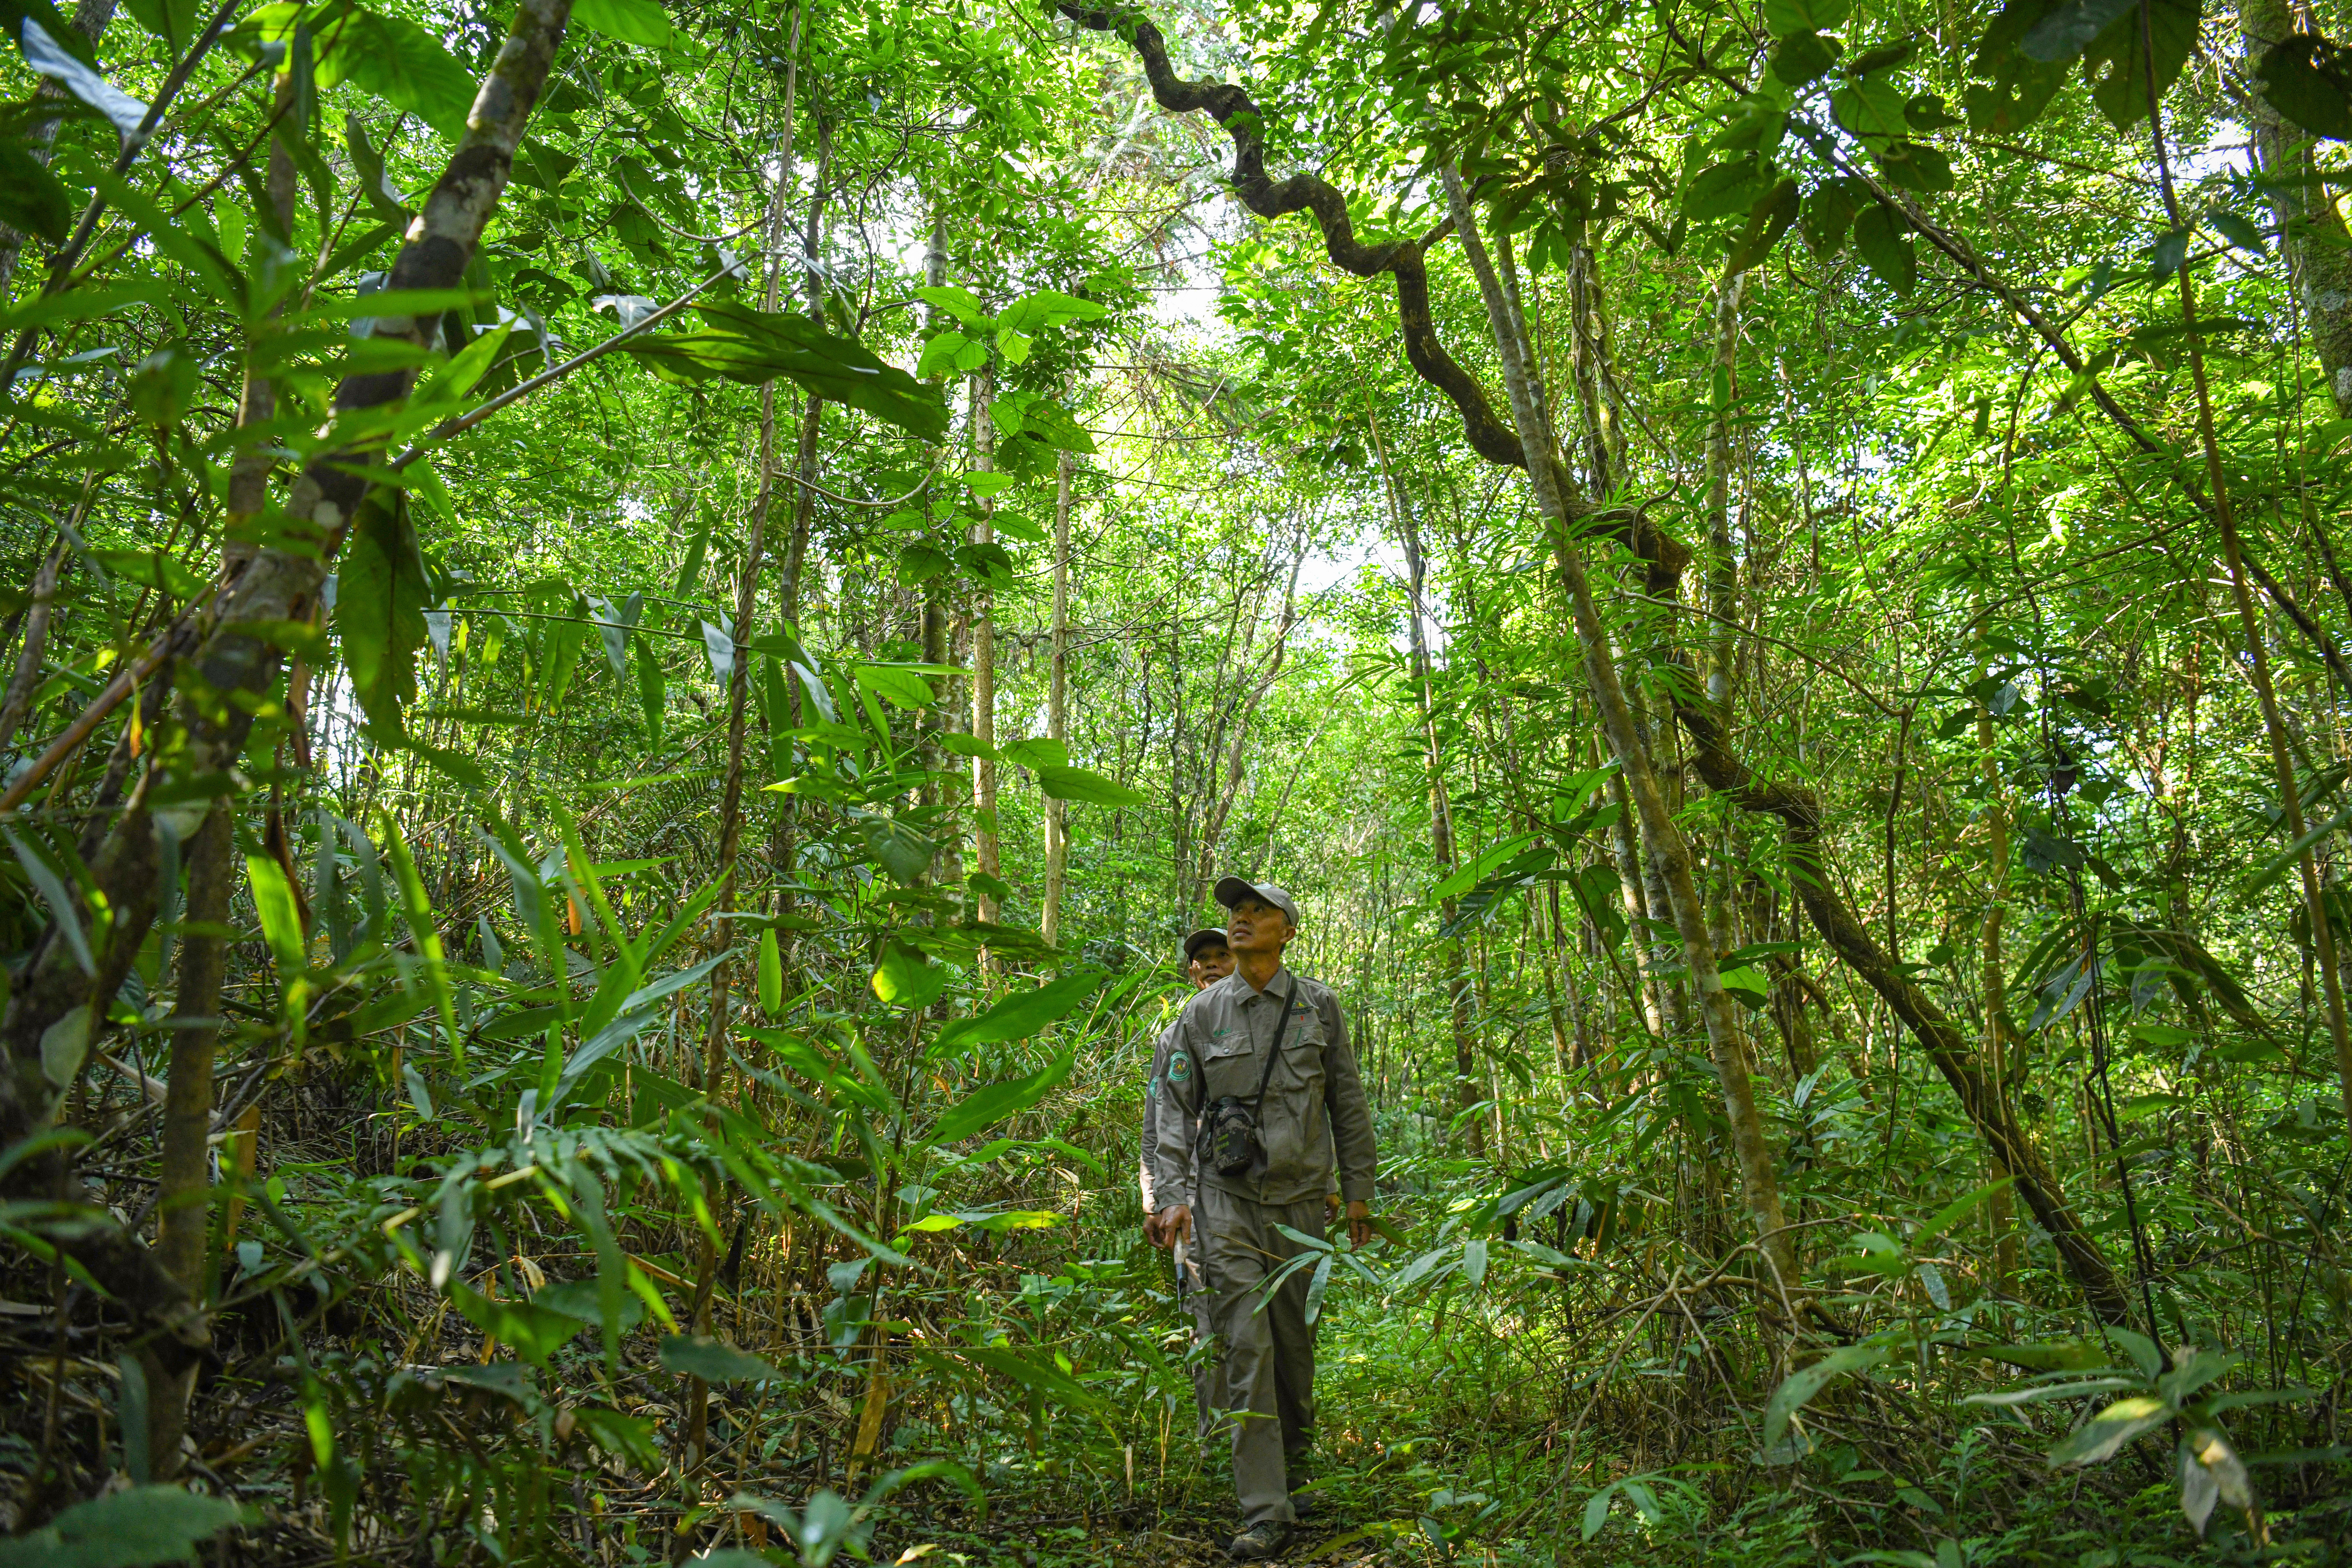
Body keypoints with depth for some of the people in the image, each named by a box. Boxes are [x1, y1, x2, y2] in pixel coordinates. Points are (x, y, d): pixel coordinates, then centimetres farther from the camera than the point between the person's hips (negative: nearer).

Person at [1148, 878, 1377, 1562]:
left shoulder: (1319, 1006, 4)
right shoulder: (1202, 1014, 2)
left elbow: (1348, 1103, 9)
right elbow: (1175, 1108, 3)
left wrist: (1359, 1190, 8)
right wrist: (1173, 1195, -8)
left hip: (1299, 1197, 1)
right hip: (1225, 1198, -1)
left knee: (1294, 1339, 11)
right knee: (1245, 1344, -8)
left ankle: (1296, 1455, 39)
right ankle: (1266, 1512, -4)